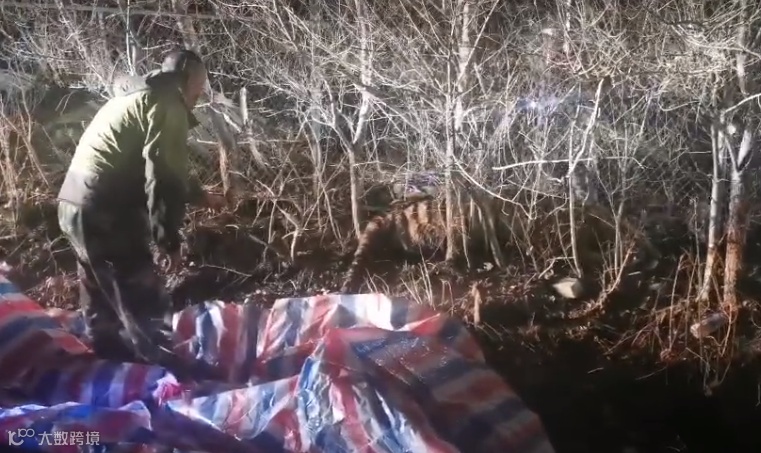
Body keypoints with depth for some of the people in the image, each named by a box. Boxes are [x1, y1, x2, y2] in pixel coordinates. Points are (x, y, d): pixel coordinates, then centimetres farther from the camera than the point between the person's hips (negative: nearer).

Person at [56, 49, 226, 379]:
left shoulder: (137, 98, 24)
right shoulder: (168, 107, -8)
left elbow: (150, 168, 34)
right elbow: (163, 180, -18)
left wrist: (202, 197, 41)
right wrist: (169, 241, -14)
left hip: (75, 206, 10)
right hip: (104, 216, -10)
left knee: (103, 303, 22)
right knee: (147, 306, -1)